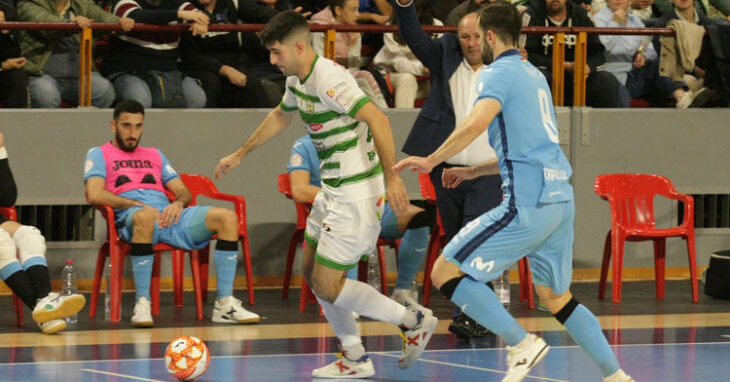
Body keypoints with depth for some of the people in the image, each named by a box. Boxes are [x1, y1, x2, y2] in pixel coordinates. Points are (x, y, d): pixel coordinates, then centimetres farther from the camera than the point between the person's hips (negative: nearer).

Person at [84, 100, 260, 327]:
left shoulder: (154, 155, 32)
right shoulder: (99, 154, 16)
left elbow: (184, 192, 24)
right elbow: (95, 195, -3)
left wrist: (178, 202, -1)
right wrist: (136, 204, -13)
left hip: (169, 217, 5)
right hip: (130, 217, -5)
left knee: (227, 217, -19)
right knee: (145, 217, -44)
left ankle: (225, 304, -22)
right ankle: (142, 304, -37)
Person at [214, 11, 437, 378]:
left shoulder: (328, 78, -21)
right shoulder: (297, 80, 9)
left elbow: (377, 118, -28)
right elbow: (280, 116, 30)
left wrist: (392, 176, -32)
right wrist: (239, 154, 38)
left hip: (357, 194, -10)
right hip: (332, 191, 10)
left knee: (327, 285, -7)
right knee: (313, 271, 14)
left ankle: (413, 321, 7)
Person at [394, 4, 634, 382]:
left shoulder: (497, 74, -4)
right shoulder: (534, 75, 23)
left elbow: (478, 121, -25)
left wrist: (431, 160, -17)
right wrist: (472, 171, 33)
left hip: (527, 203, -9)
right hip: (561, 197, 9)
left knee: (445, 272, -5)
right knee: (555, 297, 19)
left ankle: (521, 343, -11)